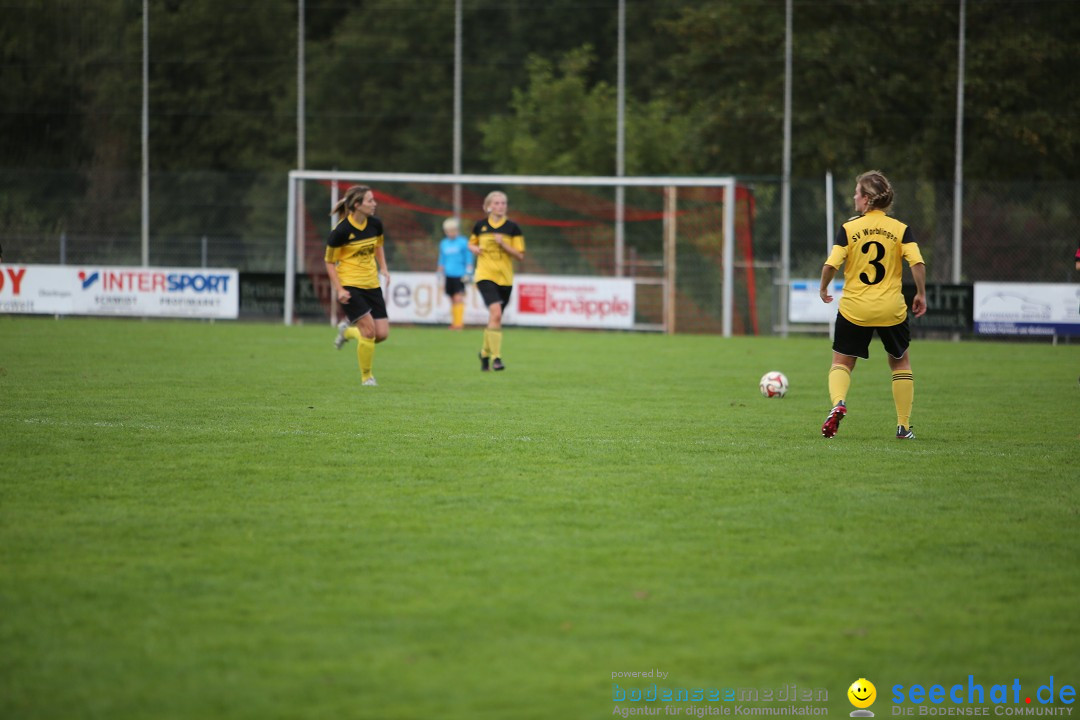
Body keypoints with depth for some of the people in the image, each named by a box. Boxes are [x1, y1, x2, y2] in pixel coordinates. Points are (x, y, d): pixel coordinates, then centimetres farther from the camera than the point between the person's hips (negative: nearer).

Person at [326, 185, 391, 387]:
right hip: (350, 285, -6)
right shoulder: (341, 231, -17)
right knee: (369, 330, -15)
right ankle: (366, 377, 4)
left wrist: (383, 268, 6)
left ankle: (347, 330, 28)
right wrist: (339, 289, -14)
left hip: (371, 285, 6)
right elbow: (329, 261, -6)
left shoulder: (375, 224, 0)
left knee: (382, 334, -2)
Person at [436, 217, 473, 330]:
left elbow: (469, 259, 0)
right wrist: (440, 273, 17)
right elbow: (442, 261, 21)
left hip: (459, 275, -5)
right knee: (452, 300, 5)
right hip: (449, 275, 5)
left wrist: (467, 273, -6)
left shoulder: (463, 242, -1)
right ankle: (454, 322, 9)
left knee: (458, 298, -13)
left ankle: (459, 322, -16)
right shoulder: (444, 244, 13)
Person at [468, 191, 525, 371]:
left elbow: (520, 255, -2)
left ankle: (485, 353, 36)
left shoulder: (512, 228, 0)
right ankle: (495, 357, -21)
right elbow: (471, 243, 22)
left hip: (505, 278, 2)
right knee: (496, 312, -22)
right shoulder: (480, 226, 4)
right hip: (485, 275, -2)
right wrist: (474, 248, -2)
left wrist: (503, 244, -16)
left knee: (495, 318, 11)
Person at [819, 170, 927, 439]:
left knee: (842, 362, 13)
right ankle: (904, 426, 15)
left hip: (854, 309, -1)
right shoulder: (900, 229, -1)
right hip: (891, 310, 1)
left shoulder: (849, 228, -5)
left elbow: (831, 266, -11)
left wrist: (823, 289, 7)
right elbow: (918, 263, -12)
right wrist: (921, 294, 2)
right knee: (900, 362, 20)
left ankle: (838, 402, -17)